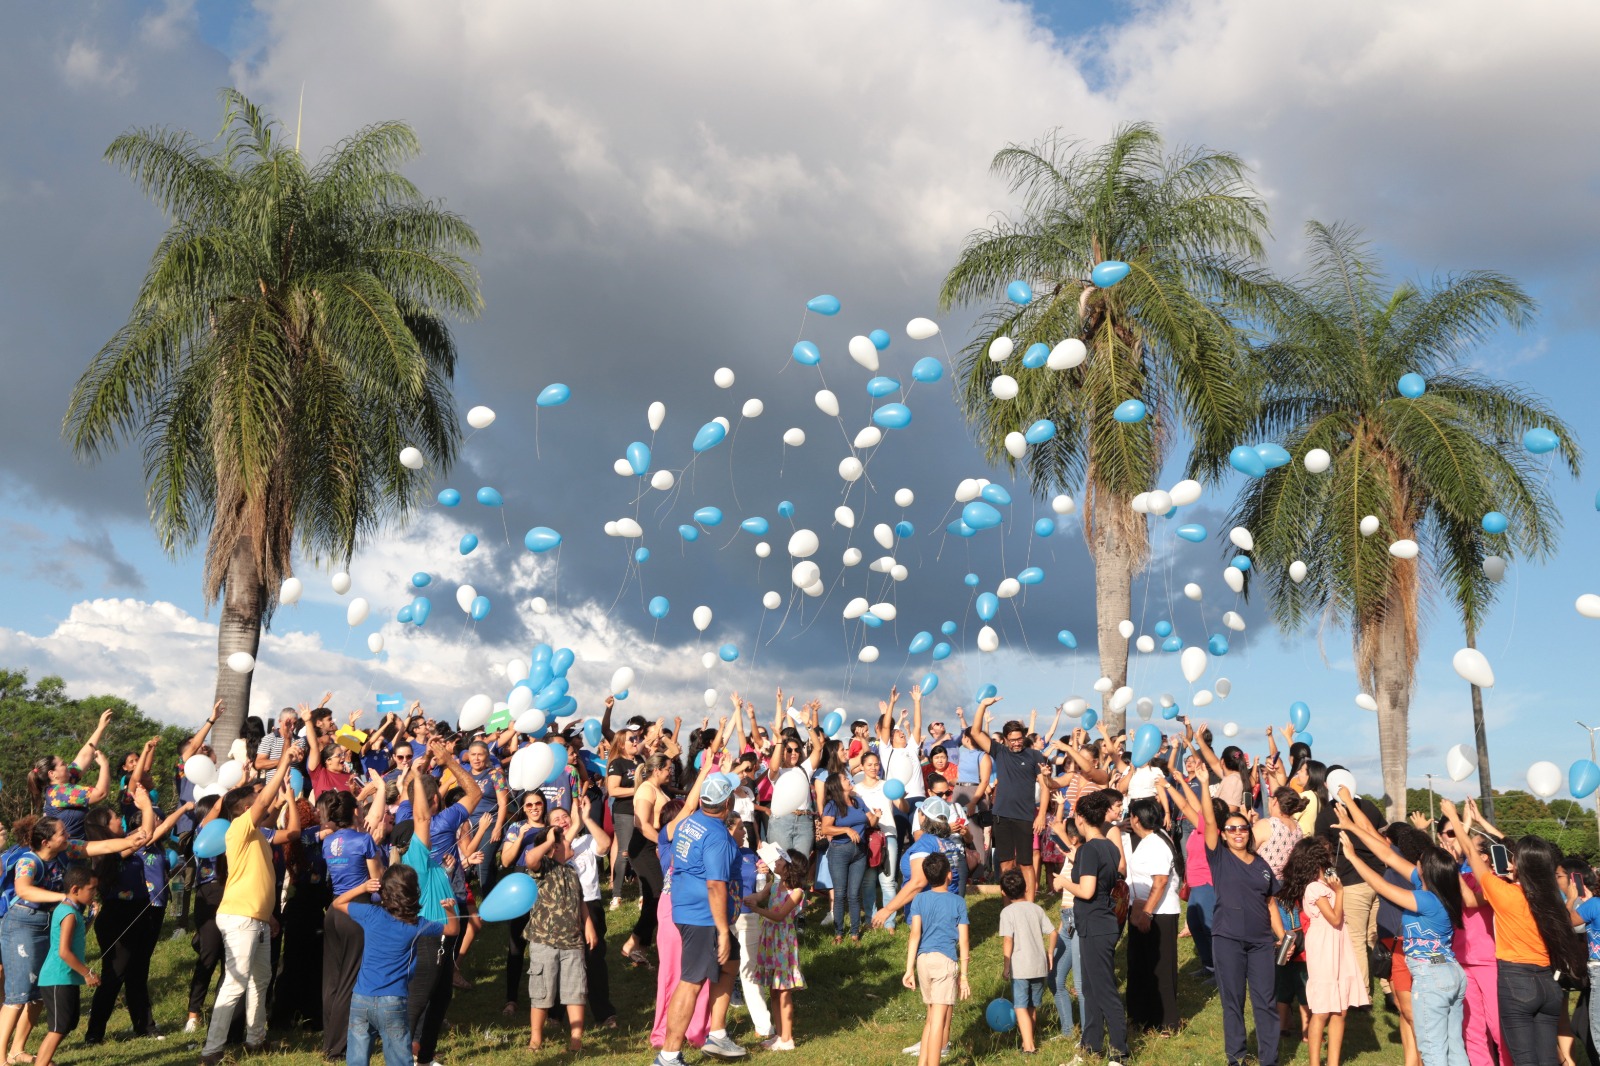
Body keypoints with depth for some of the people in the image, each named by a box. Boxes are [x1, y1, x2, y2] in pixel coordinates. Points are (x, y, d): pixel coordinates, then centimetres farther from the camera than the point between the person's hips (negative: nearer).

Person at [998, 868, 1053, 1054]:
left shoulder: (1007, 912, -8)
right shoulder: (1037, 908, 7)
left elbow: (1007, 940, -15)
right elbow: (1052, 933, 5)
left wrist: (1006, 966, -9)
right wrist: (1049, 954, 17)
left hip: (1020, 967, -5)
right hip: (1040, 965, 5)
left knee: (1021, 1007, -1)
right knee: (1032, 1006, 19)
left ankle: (1029, 1045, -9)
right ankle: (1027, 1036, 34)